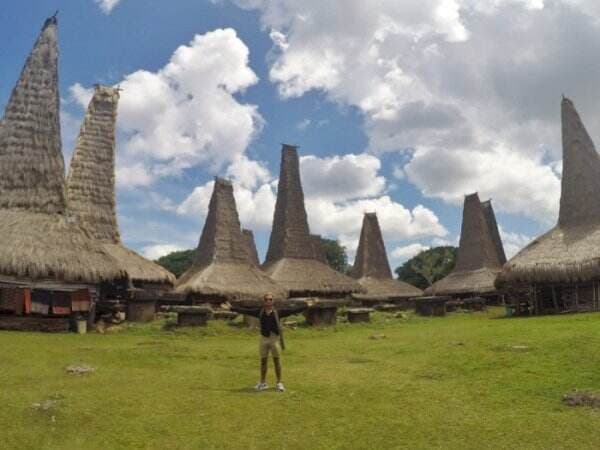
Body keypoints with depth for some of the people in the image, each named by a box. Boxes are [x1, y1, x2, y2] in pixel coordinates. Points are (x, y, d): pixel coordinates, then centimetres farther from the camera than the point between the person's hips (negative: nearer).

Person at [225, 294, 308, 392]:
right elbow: (245, 311, 4)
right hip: (263, 338, 2)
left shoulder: (278, 312, -4)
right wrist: (232, 308, 3)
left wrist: (306, 306, -11)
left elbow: (292, 310, -7)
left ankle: (279, 383, 17)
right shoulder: (260, 312, 2)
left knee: (277, 360, 4)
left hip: (275, 338, -2)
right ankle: (263, 383, 25)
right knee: (263, 360, 11)